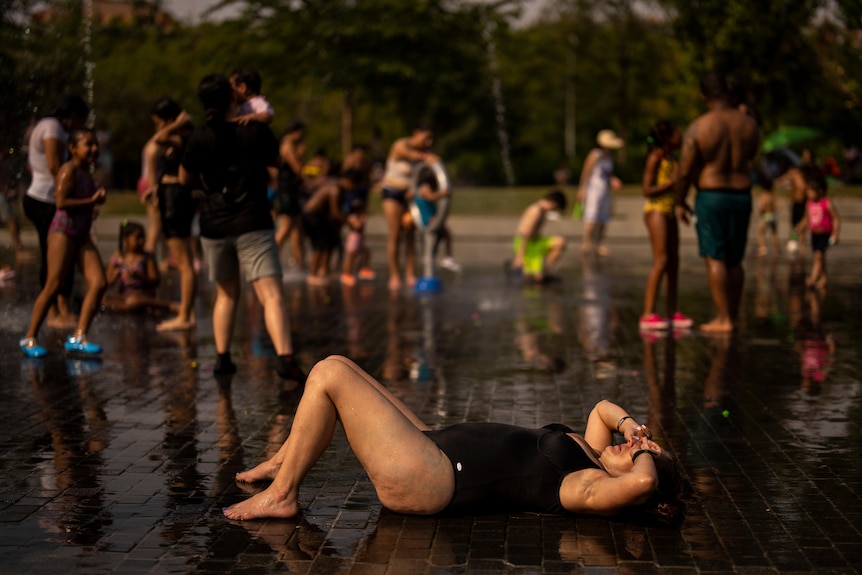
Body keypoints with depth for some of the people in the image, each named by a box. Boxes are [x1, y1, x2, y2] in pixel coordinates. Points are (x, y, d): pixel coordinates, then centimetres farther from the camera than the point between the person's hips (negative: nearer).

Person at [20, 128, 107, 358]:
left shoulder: (86, 173, 18)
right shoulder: (69, 170, -9)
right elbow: (61, 202, -19)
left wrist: (94, 201, 10)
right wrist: (92, 201, -15)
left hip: (82, 235, 8)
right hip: (63, 231, -8)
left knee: (99, 283, -6)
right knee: (53, 287, -8)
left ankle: (78, 338, -6)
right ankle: (29, 338, 4)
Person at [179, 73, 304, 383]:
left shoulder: (200, 137, -4)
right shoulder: (256, 131, -4)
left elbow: (184, 179, 9)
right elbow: (275, 160, 14)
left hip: (214, 227, 3)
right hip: (252, 225, -2)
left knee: (226, 293, 21)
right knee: (271, 295, -11)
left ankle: (222, 358, 18)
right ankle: (285, 358, -27)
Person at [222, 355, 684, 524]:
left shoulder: (592, 489, -17)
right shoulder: (590, 456, 9)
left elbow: (643, 482, -38)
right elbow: (602, 409, 26)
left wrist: (643, 454, -17)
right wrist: (627, 421, 6)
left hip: (425, 478, -10)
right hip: (436, 445, 10)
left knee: (329, 374, -12)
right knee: (335, 369, 15)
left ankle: (281, 495, 0)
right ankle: (282, 463, 28)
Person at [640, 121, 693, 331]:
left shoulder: (671, 159, 17)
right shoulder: (655, 158, -9)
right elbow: (647, 190, -15)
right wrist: (672, 182, -18)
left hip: (669, 212, 9)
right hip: (656, 211, -9)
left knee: (673, 263, 7)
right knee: (661, 262, -14)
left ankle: (672, 313, 11)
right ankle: (648, 314, -16)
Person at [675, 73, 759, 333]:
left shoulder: (698, 127, -13)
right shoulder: (749, 123, 0)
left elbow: (685, 170, -11)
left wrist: (680, 202, 2)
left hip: (711, 197, -4)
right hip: (742, 196, 5)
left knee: (715, 259, -2)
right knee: (734, 261, 13)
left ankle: (723, 319, -6)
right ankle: (733, 316, 17)